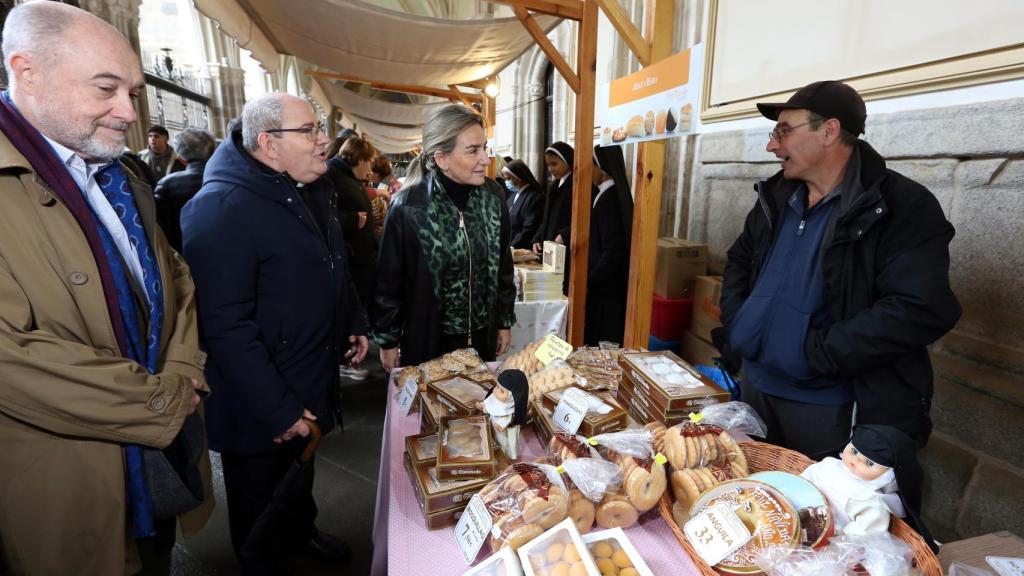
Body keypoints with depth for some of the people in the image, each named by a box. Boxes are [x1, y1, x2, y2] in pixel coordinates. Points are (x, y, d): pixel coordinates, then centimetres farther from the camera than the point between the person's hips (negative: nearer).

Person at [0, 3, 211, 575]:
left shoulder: (124, 181, 6)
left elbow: (175, 278, 10)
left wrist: (182, 373, -6)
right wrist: (165, 401, -19)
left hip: (162, 456, 6)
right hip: (73, 490, -6)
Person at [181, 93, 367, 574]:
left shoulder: (311, 192, 5)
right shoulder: (222, 208, -25)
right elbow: (226, 328, -28)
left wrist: (354, 322, 11)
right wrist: (278, 411, -25)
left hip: (312, 385, 8)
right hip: (259, 409, -8)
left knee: (301, 474, 30)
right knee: (262, 502, 18)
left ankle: (302, 532, 54)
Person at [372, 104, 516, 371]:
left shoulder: (493, 197, -5)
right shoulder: (408, 207, -16)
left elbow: (503, 266, 5)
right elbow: (389, 281, -7)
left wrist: (505, 322, 9)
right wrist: (387, 341, -1)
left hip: (483, 337, 4)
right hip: (427, 340, -3)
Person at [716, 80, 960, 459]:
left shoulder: (904, 207, -14)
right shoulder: (776, 196, 7)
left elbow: (921, 311, -23)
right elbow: (739, 260, 18)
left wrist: (817, 352, -23)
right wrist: (735, 321, 2)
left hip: (830, 409, -6)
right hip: (754, 386, 7)